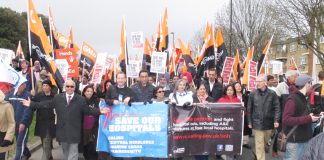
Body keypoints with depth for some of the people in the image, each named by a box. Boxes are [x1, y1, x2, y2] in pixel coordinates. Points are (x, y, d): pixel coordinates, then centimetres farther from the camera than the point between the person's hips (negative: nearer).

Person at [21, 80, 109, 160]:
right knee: (65, 150, 19)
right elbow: (47, 104, 7)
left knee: (73, 151, 0)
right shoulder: (58, 97, 5)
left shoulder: (80, 99, -1)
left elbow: (88, 110, -2)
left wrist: (99, 111, -16)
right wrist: (31, 104, 3)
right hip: (62, 129, 3)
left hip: (74, 130, -3)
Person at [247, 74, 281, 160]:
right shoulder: (253, 94, -2)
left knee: (265, 142, 19)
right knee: (259, 145, 0)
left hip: (269, 123, 2)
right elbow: (249, 109, 3)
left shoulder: (272, 93, -3)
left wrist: (276, 120, -10)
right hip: (257, 123, -1)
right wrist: (250, 122, 2)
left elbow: (277, 108, -1)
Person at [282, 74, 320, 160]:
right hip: (295, 141, -9)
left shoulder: (303, 99, 11)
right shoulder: (292, 99, -17)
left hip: (305, 139, 9)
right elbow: (286, 120, -25)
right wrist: (308, 119, -25)